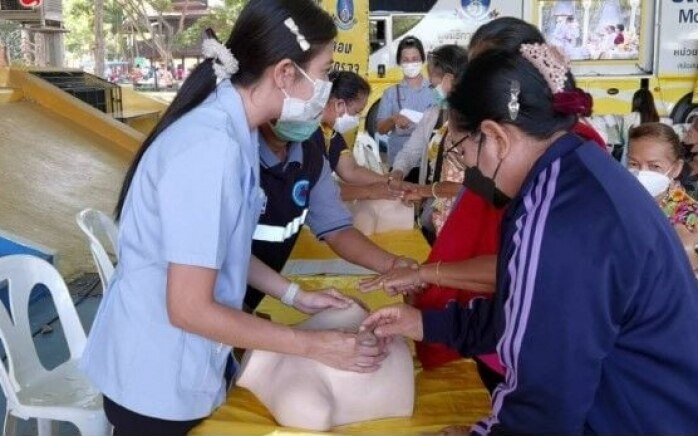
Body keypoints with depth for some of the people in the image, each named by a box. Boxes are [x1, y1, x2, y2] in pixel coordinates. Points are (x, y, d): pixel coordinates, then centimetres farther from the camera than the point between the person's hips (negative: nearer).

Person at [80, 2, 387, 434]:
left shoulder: (231, 132, 0)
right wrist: (314, 345, -19)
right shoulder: (210, 147, -28)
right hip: (159, 379, -8)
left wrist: (295, 295, 6)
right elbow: (190, 309, -26)